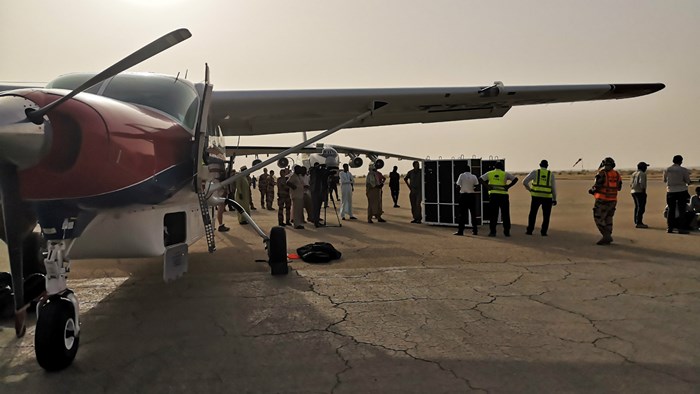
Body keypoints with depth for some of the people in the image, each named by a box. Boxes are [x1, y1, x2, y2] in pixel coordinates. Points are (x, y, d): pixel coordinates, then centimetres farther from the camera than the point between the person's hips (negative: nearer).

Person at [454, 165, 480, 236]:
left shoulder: (461, 175, -4)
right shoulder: (474, 177, 2)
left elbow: (458, 186, -7)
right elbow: (477, 188, -1)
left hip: (463, 195, -2)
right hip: (472, 195, 2)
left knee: (462, 214, -1)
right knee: (473, 213, 9)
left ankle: (460, 230, -4)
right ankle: (475, 230, 11)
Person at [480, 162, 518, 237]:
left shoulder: (490, 173, 10)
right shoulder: (505, 174, 6)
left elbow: (481, 179, 1)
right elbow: (515, 179, -4)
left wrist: (487, 186, -1)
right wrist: (508, 186, -3)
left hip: (493, 195, 1)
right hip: (503, 195, -1)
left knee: (493, 214, 3)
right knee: (505, 214, 7)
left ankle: (492, 231, 0)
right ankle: (507, 231, 9)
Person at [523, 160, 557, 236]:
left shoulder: (535, 172, 1)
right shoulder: (551, 174, 3)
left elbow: (524, 182, -3)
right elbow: (553, 188, 3)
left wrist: (529, 189, 13)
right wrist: (554, 199, 10)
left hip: (536, 196, 0)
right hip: (547, 197, 0)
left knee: (532, 214, 12)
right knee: (546, 215, 11)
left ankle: (529, 230, 11)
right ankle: (543, 231, 5)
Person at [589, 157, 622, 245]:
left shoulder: (601, 173, -13)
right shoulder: (616, 174, 6)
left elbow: (597, 187, -18)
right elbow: (619, 187, 14)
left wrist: (591, 191, 2)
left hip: (602, 200, -7)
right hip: (613, 200, 7)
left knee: (599, 219, -1)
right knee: (608, 219, 15)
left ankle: (607, 236, -9)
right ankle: (607, 238, 18)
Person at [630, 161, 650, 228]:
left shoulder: (634, 174, 15)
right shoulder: (642, 174, -11)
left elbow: (631, 184, 16)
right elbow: (642, 183, -20)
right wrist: (644, 192, -17)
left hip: (634, 192, 10)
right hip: (640, 192, -10)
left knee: (637, 207, 14)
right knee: (641, 208, -9)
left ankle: (636, 222, 16)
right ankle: (639, 223, -13)